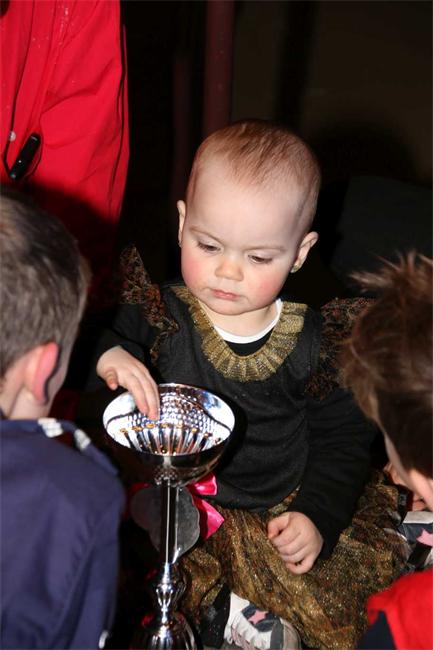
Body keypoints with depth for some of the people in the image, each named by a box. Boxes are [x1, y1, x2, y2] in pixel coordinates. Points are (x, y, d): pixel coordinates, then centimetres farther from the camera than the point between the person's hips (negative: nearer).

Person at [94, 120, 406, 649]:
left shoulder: (314, 345, -6)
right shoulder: (157, 313, -8)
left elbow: (343, 440, 5)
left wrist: (318, 516, -8)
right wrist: (105, 355, -26)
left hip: (274, 519, 1)